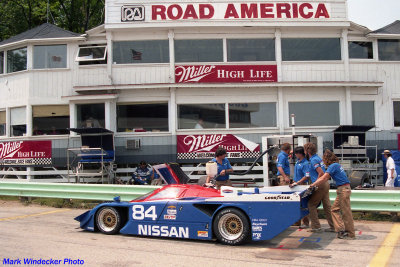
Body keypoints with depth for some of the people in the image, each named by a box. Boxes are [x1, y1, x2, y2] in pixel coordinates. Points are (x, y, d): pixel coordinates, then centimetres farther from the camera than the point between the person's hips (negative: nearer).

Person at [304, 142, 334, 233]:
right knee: (327, 206, 12)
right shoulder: (318, 158, 17)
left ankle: (316, 227, 1)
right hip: (326, 183, 9)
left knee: (311, 205, 0)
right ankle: (333, 226, 16)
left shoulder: (313, 160, -13)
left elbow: (321, 173, -23)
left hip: (321, 185, -9)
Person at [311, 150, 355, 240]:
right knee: (335, 209, 13)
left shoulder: (333, 166, -14)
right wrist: (316, 184, 17)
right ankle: (341, 230, 13)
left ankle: (351, 234, 7)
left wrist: (313, 185, -7)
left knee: (346, 212, -2)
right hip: (342, 189, 10)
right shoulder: (336, 165, 14)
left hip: (344, 189, -10)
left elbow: (323, 179, -16)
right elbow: (325, 178, 19)